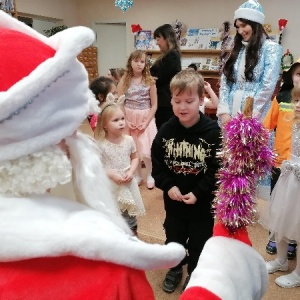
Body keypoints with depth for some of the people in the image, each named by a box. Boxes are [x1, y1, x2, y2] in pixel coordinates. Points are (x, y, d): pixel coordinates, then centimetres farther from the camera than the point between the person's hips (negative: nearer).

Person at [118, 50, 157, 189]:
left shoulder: (149, 80, -4)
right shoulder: (125, 80, -1)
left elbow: (154, 105, -4)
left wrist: (146, 122, -12)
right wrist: (125, 120, -11)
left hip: (145, 119, -2)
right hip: (129, 119, 2)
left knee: (146, 151, -4)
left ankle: (150, 175, 22)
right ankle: (138, 175, 30)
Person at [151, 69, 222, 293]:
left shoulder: (213, 132, -17)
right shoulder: (166, 131, -9)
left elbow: (218, 169, -15)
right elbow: (157, 164, -3)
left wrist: (198, 192, -19)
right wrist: (168, 186, -16)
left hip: (203, 200, -2)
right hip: (173, 198, 3)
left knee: (199, 241, 16)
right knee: (173, 237, 21)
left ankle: (194, 273, 42)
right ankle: (175, 268, 47)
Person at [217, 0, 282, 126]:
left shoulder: (271, 48, -2)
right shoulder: (238, 49, 13)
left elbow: (268, 86, -10)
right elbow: (225, 82, 6)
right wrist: (224, 111, -6)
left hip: (255, 118, -4)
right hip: (230, 116, 5)